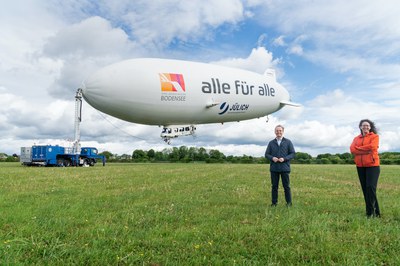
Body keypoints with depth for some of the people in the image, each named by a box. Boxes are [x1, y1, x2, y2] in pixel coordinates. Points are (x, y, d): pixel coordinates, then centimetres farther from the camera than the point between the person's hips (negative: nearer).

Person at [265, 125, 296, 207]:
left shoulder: (288, 142, 6)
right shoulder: (271, 143, 10)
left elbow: (293, 153, 3)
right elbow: (266, 154, 9)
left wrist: (284, 158, -13)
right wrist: (272, 158, -12)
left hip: (285, 168, -1)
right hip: (274, 168, 2)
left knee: (286, 186, 2)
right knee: (274, 186, 6)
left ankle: (289, 202, 13)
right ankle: (274, 202, 14)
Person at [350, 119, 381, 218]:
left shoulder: (374, 136, 3)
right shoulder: (356, 138, 14)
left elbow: (372, 146, -17)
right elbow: (352, 149, -3)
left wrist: (358, 148, -6)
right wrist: (366, 150, -13)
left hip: (372, 166, -4)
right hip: (360, 167, 5)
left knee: (370, 188, -13)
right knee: (365, 189, 6)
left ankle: (370, 212, -6)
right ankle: (376, 212, 17)